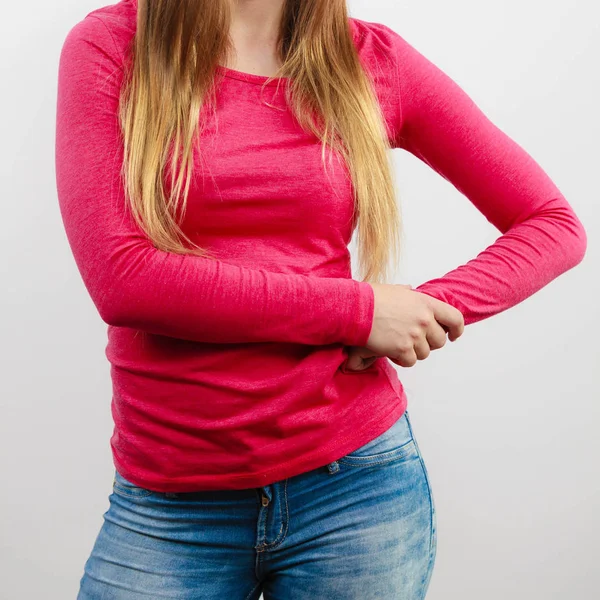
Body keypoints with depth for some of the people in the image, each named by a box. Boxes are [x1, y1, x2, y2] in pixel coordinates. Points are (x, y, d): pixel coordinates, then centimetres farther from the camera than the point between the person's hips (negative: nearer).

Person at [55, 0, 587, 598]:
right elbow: (119, 279, -14)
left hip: (356, 483, 1)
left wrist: (427, 310, -12)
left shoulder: (375, 59, 1)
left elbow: (556, 224, 5)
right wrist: (357, 310, -13)